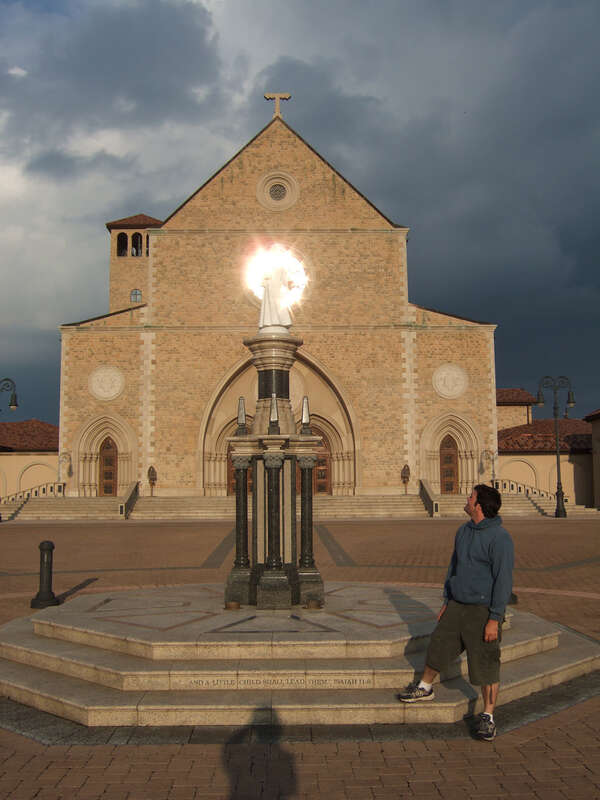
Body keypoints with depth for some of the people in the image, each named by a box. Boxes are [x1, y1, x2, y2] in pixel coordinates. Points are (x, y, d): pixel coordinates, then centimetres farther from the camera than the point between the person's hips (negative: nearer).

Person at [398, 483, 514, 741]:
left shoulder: (499, 537, -18)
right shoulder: (463, 531, 7)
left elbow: (504, 580, -19)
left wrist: (494, 619, -20)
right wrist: (447, 602, 17)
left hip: (482, 610, -7)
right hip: (457, 606, 7)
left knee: (486, 665, 2)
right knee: (438, 646, 17)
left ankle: (487, 716, 16)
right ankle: (425, 688, 39)